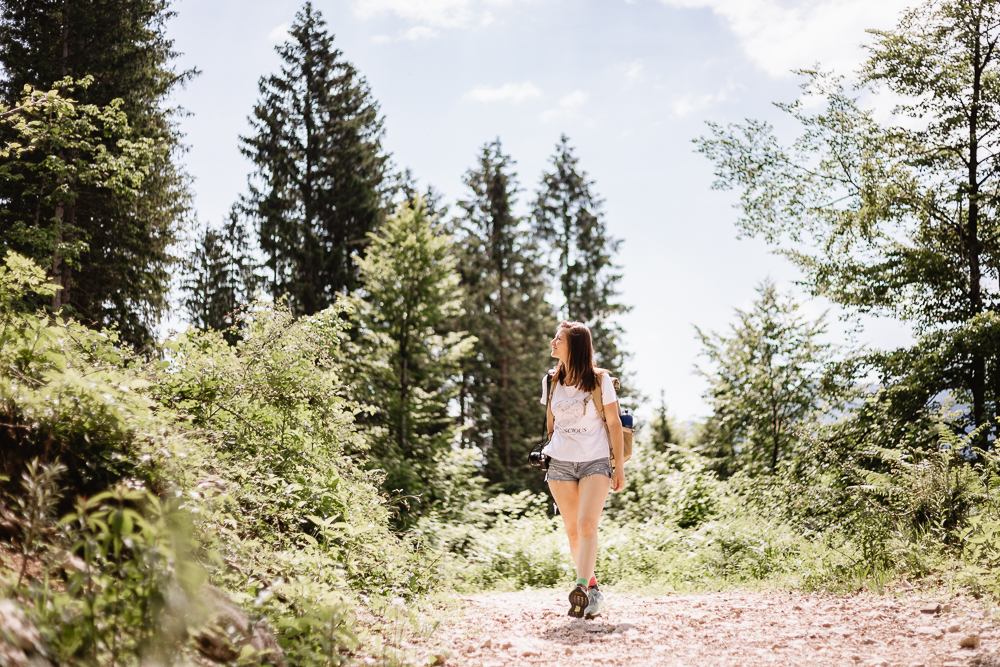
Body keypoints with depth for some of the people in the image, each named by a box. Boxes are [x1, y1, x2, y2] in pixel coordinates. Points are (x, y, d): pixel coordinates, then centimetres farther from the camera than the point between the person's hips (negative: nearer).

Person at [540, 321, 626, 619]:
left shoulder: (600, 380, -2)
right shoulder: (551, 381, 9)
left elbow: (614, 424, 1)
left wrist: (619, 467, -1)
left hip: (596, 463, -4)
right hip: (561, 464, 4)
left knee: (587, 526, -18)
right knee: (573, 531, 4)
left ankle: (581, 589, -24)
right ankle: (592, 587, 19)